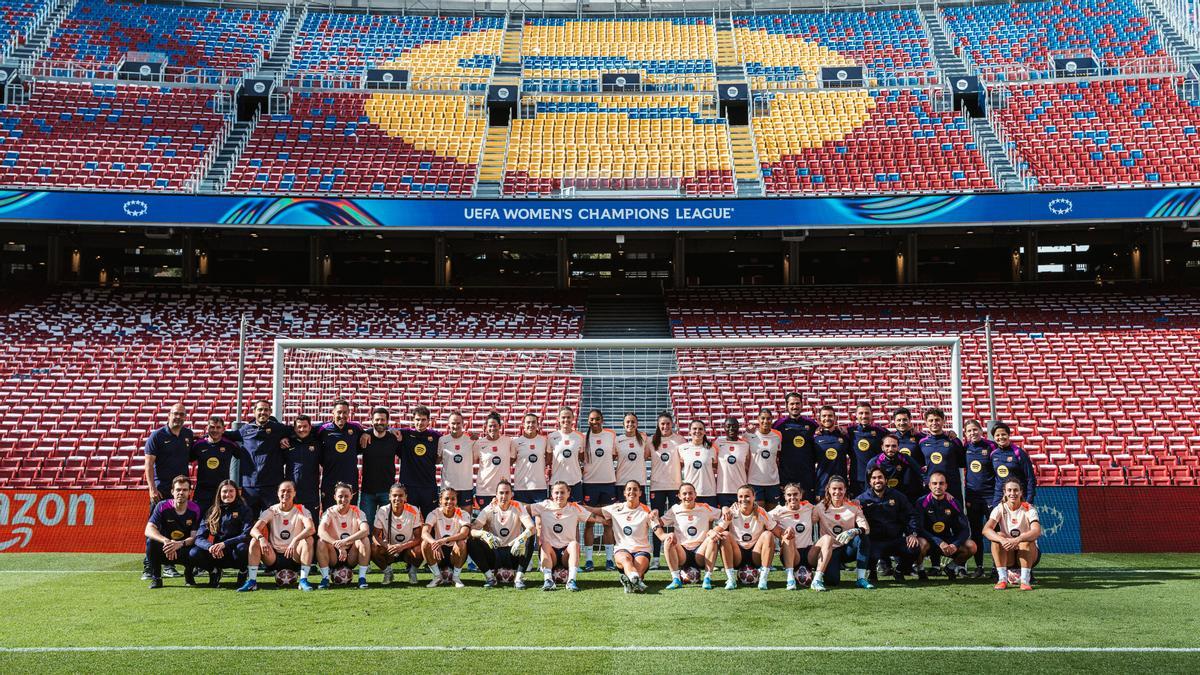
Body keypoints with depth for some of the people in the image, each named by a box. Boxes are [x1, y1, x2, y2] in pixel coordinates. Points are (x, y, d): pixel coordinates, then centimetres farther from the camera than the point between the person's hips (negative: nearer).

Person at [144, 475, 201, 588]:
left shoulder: (195, 510, -9)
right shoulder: (163, 506, -11)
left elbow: (195, 536, -13)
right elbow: (149, 530, -23)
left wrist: (180, 544, -35)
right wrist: (166, 541, -42)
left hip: (184, 550, 0)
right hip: (164, 552, 0)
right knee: (151, 540, -31)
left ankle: (188, 575, 5)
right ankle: (156, 578, -10)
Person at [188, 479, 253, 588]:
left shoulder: (243, 510, -2)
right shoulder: (212, 512, 6)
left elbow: (247, 535, -16)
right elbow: (199, 537, -2)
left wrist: (224, 544, -30)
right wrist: (210, 547, -26)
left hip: (235, 553, -2)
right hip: (217, 555, 2)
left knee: (242, 548, -37)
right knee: (194, 554, -24)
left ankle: (242, 572, -4)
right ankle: (213, 571, 6)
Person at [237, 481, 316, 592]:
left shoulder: (301, 511, -3)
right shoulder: (271, 511, 3)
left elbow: (311, 529, -24)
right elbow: (254, 530, -12)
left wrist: (295, 540, -41)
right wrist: (261, 538, -35)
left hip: (295, 557, -2)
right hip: (274, 557, 2)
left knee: (308, 539, -28)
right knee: (255, 541, -19)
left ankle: (303, 580, -29)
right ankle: (251, 581, -22)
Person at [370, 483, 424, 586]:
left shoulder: (413, 511, -12)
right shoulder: (382, 511, -11)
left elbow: (418, 538, -14)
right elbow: (375, 536, -12)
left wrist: (402, 546, -31)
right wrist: (388, 546, -32)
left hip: (407, 549, 0)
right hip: (389, 549, 1)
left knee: (419, 550, -34)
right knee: (373, 549, -30)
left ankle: (412, 571, 2)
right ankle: (387, 571, 0)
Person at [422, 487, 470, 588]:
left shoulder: (462, 515, -10)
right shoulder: (435, 514, -7)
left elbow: (464, 534, -30)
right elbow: (424, 533, -24)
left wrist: (444, 540, -45)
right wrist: (434, 543, -46)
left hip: (455, 552, -1)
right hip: (439, 551, 1)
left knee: (461, 543, -33)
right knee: (425, 543, -27)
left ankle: (456, 576, -11)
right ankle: (437, 576, -9)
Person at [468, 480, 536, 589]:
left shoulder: (518, 507, -5)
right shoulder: (489, 509, -4)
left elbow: (531, 527, -21)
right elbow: (472, 529, -15)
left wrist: (522, 538, -43)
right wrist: (484, 534, -38)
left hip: (514, 551, -1)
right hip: (494, 553, 1)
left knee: (529, 538, -28)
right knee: (471, 542, -22)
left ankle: (519, 578, -19)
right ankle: (490, 577, -8)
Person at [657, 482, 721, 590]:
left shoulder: (705, 508, 5)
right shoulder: (674, 510, 6)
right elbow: (657, 524, 3)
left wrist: (715, 531, -15)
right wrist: (664, 536, -19)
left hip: (700, 552, 0)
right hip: (682, 553, 0)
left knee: (712, 539, -27)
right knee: (668, 541, -27)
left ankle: (708, 578, -23)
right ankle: (676, 579, -25)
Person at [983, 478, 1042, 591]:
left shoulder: (1028, 509, -10)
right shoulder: (1000, 508, -5)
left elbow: (1037, 531, -30)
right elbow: (986, 529, -22)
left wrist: (1017, 540, -47)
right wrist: (1002, 540, -42)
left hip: (1027, 555, -2)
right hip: (1007, 555, 2)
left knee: (1027, 540, -31)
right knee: (998, 536, -26)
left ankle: (1025, 580, -24)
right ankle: (1002, 578, -23)